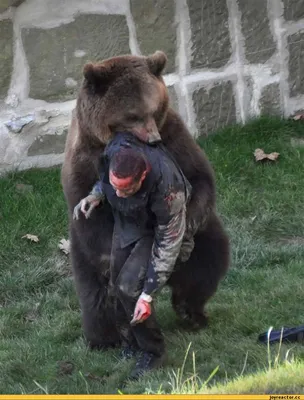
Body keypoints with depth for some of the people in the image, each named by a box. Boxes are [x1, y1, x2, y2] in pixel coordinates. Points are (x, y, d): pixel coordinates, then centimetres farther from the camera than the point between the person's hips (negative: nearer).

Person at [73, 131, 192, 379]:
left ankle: (153, 352, 2)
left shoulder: (169, 191, -43)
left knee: (129, 287, -19)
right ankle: (130, 343, 28)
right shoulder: (114, 152, -30)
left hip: (156, 228, -6)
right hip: (126, 221, 6)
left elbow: (168, 246, -29)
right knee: (117, 287, 5)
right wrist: (96, 195, -19)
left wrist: (148, 295, -27)